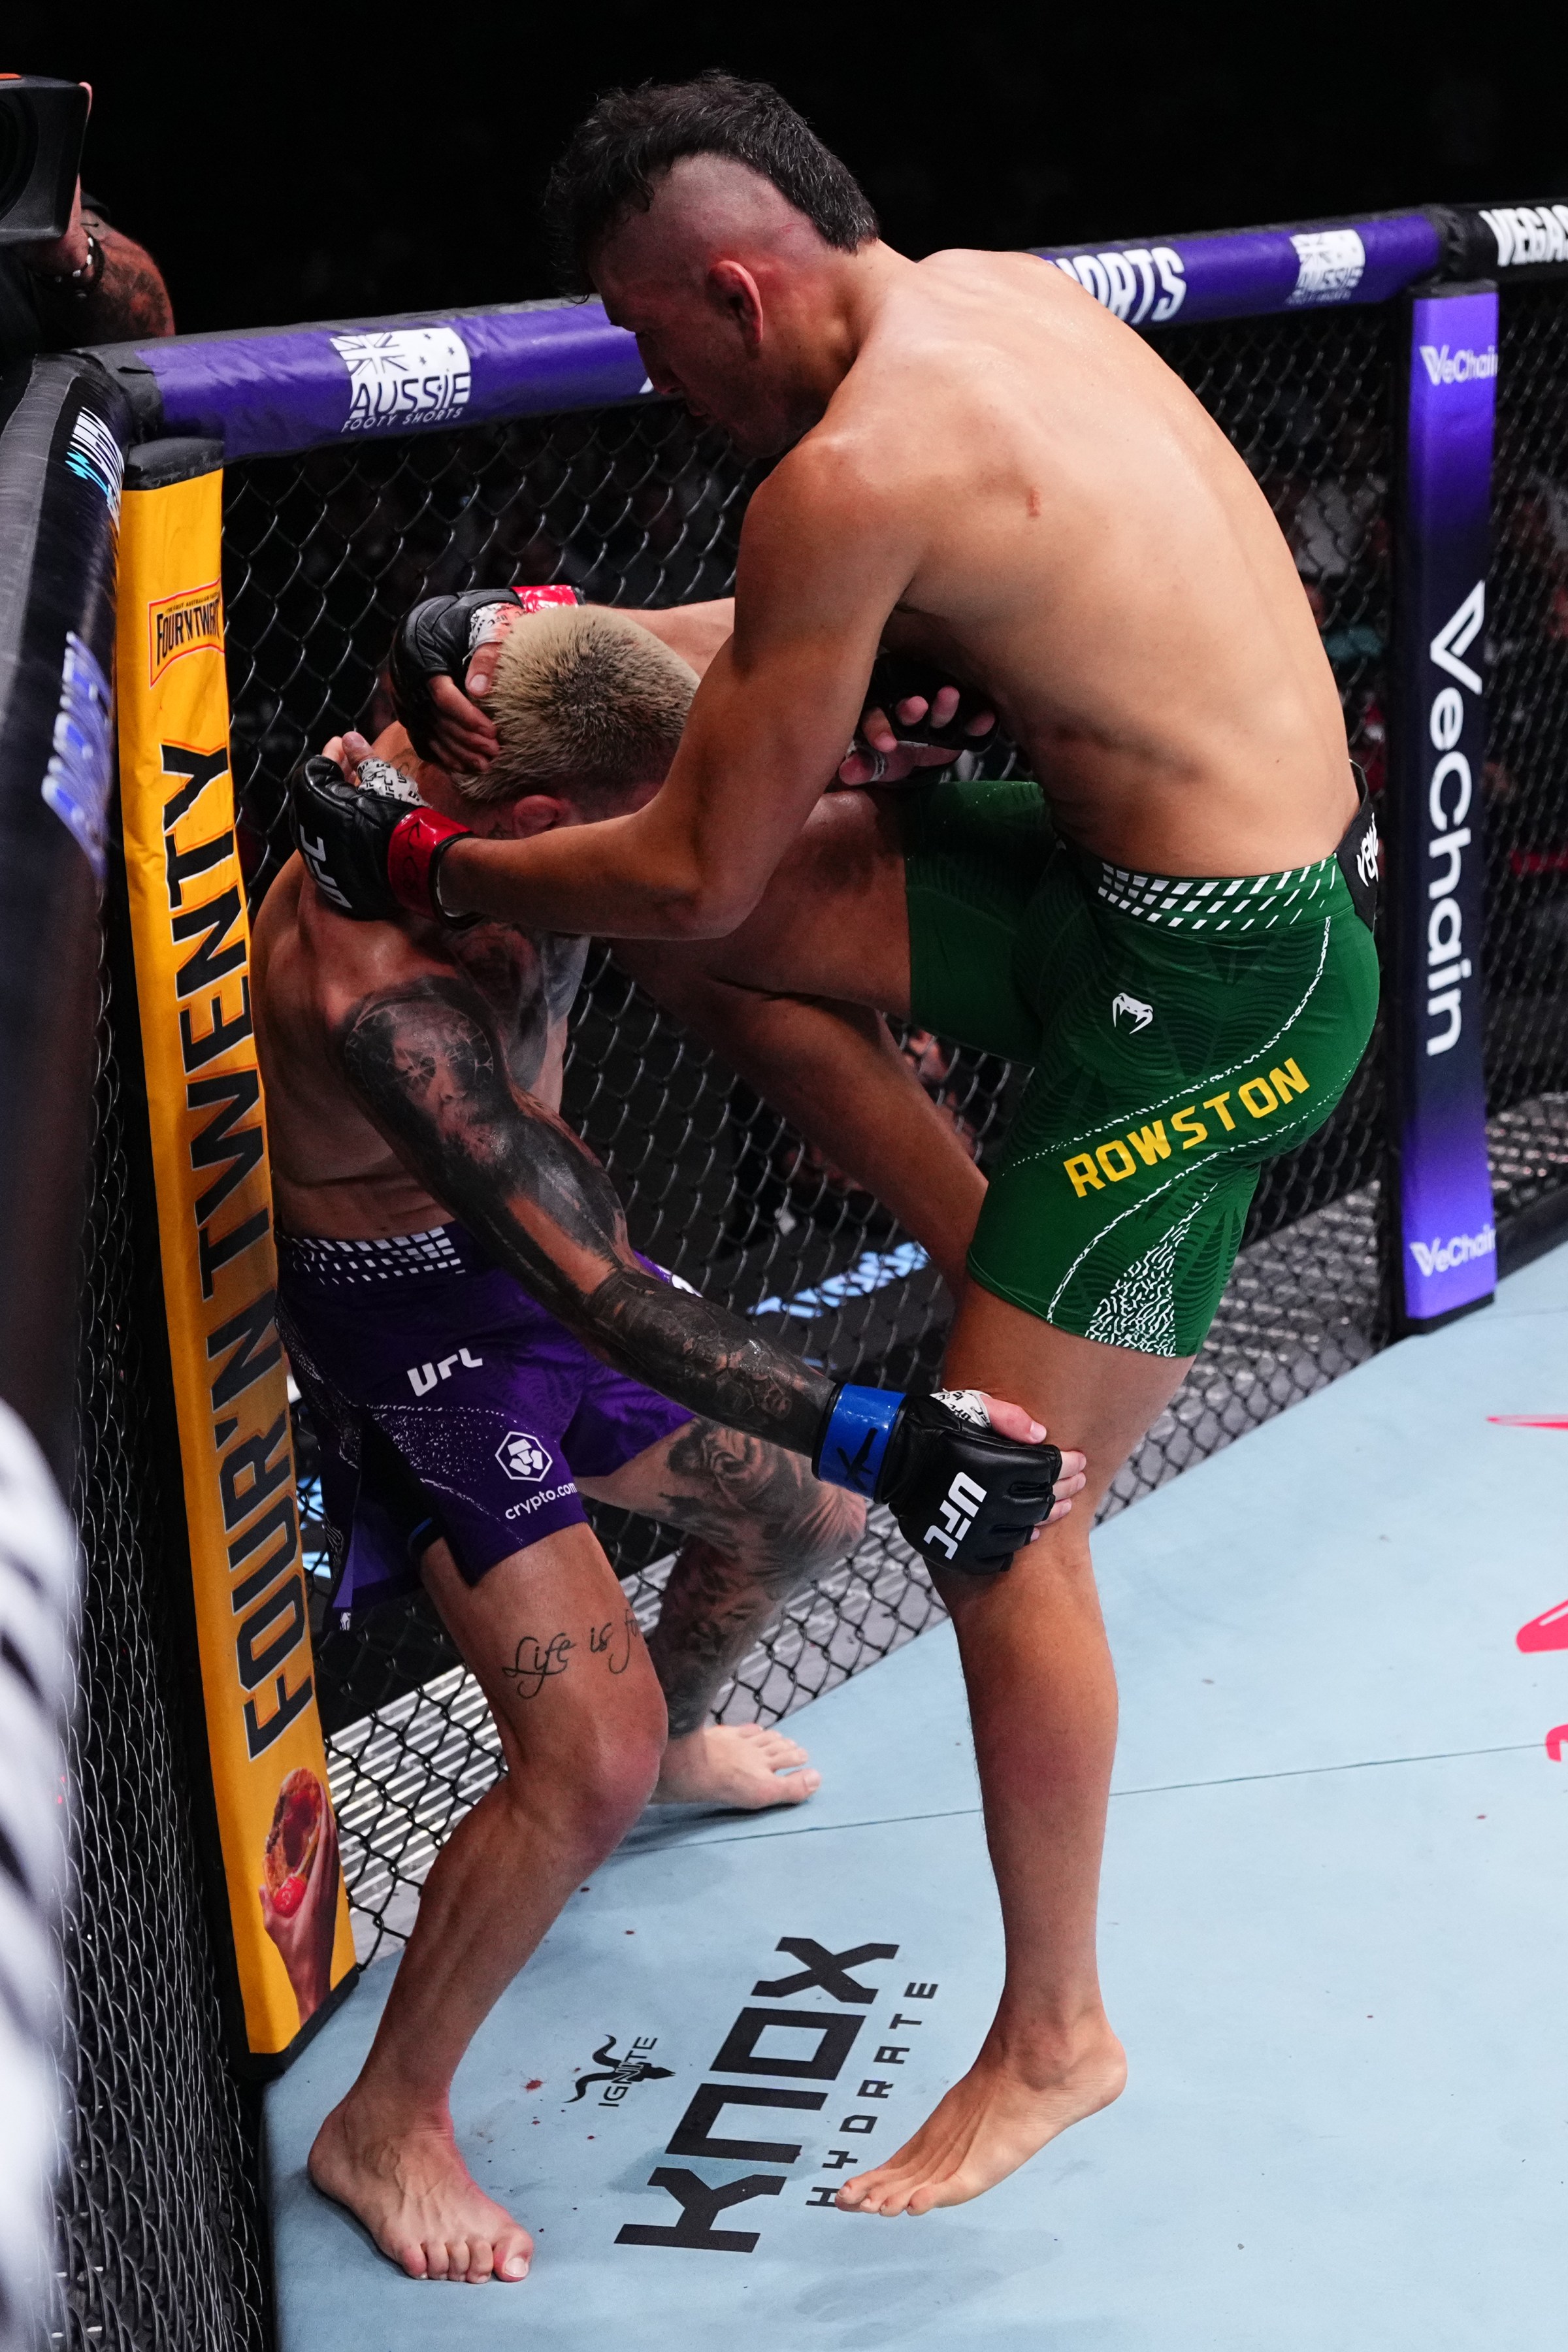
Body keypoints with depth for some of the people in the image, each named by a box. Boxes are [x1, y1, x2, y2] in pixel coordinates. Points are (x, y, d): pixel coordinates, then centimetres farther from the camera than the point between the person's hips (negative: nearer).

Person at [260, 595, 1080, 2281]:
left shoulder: (479, 746, -16)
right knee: (590, 1757, -18)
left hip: (529, 1240, 9)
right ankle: (381, 2131, 4)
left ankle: (675, 1736, 56)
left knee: (805, 1512, 22)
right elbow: (606, 1302, -44)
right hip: (412, 1316, -8)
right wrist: (883, 1433, -51)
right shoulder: (381, 989, -39)